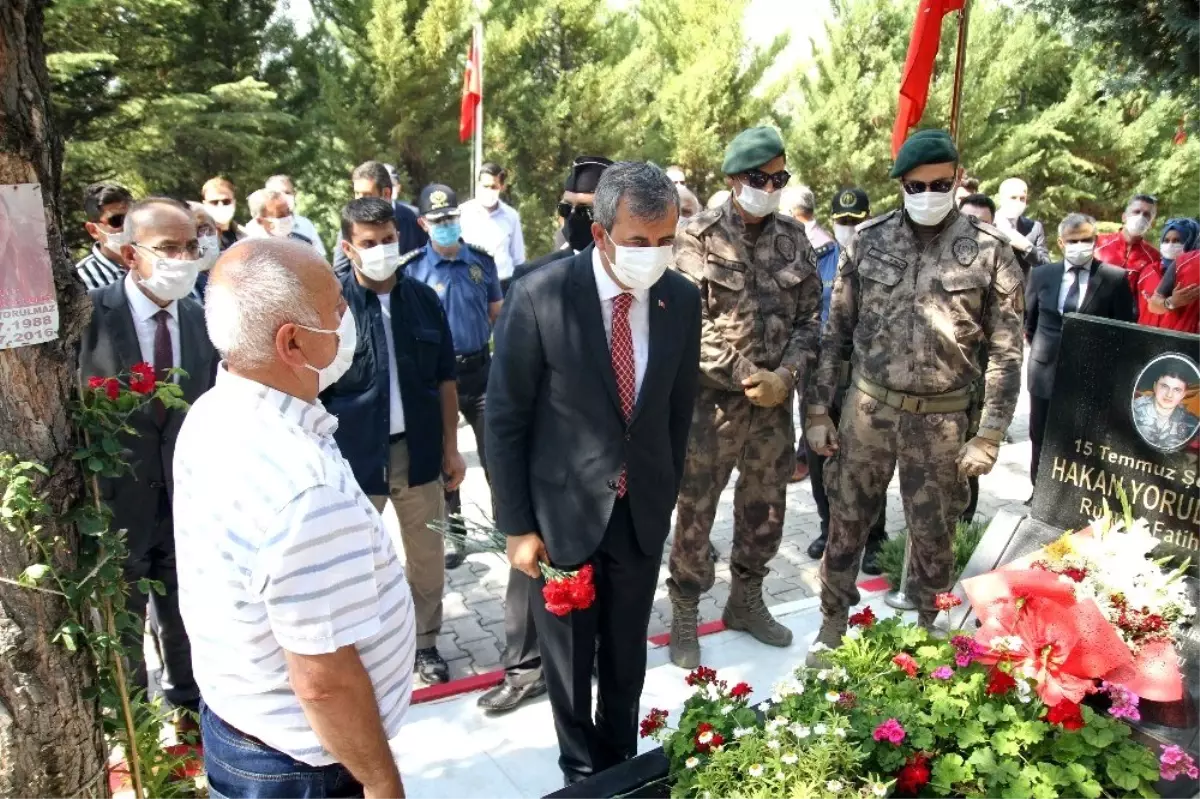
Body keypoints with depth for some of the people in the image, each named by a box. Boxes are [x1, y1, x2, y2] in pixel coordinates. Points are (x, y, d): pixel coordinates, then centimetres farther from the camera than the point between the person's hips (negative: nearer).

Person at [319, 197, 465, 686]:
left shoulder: (424, 299, 1)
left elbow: (445, 379, 7)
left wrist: (451, 447, 6)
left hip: (418, 449, 3)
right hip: (353, 452, -3)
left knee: (428, 556, 15)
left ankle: (425, 642, 35)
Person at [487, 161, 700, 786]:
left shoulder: (681, 299, -6)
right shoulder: (540, 296, -18)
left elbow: (679, 409, 6)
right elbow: (506, 418, -11)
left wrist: (666, 495, 11)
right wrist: (517, 524, -9)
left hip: (642, 513, 3)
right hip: (564, 511, -3)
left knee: (627, 655, 20)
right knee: (568, 658, 17)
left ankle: (622, 764, 45)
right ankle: (583, 772, 41)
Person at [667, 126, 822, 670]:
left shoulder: (794, 240, 6)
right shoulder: (699, 239, -8)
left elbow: (810, 318, 7)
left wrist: (786, 375, -9)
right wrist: (745, 376, -15)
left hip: (774, 401, 5)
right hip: (712, 401, -4)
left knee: (765, 508, 16)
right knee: (695, 513, 3)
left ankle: (746, 601, 36)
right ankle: (684, 618, 21)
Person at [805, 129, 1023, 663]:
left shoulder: (989, 251, -5)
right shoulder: (869, 240, -1)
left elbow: (1005, 351, -3)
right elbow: (835, 330, 4)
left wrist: (989, 436, -7)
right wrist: (817, 409, 1)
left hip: (941, 419, -1)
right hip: (867, 406, 1)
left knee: (932, 533, 12)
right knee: (846, 521, 11)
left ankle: (923, 627, 35)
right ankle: (832, 625, 30)